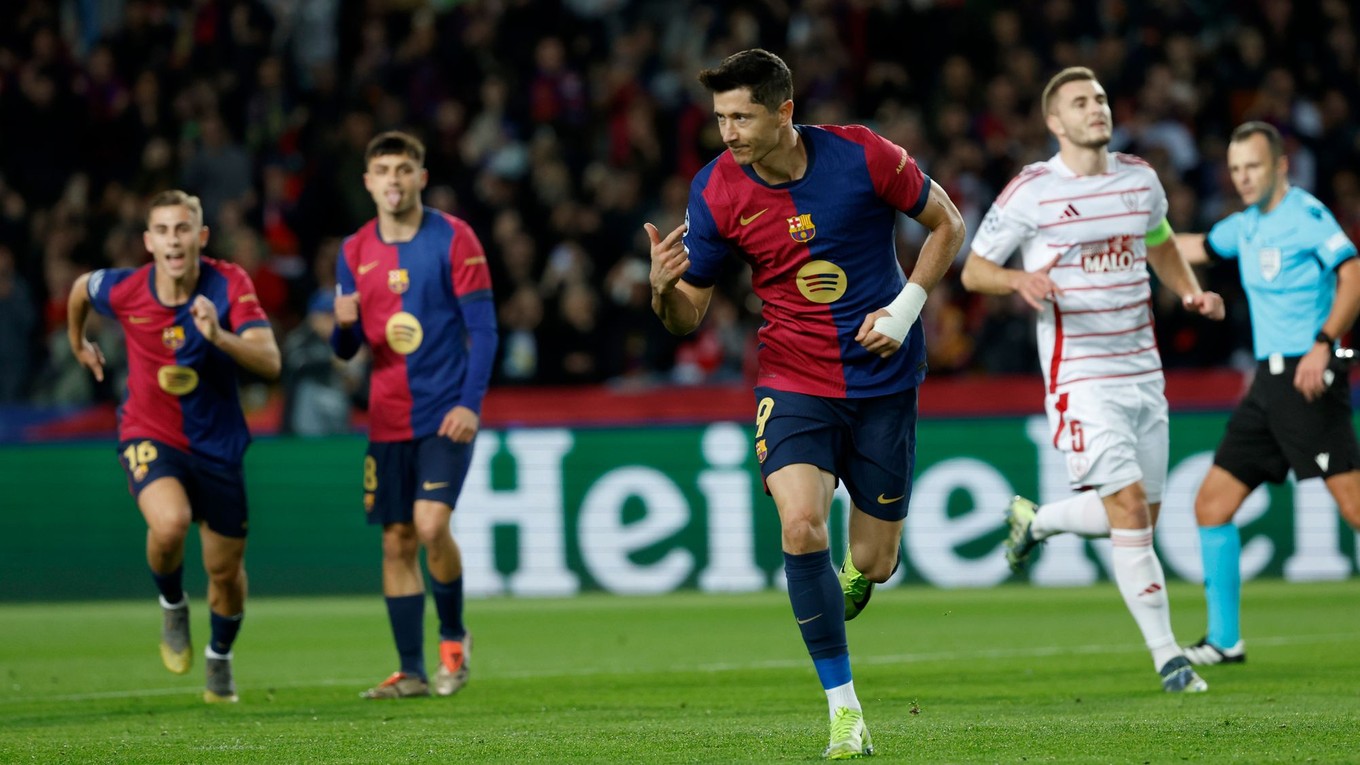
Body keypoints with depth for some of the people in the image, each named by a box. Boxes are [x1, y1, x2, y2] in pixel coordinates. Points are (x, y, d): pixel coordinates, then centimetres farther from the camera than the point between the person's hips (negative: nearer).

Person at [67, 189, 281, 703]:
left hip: (217, 444, 1)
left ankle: (220, 656, 42)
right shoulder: (124, 291, -16)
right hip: (149, 435, -1)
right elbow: (80, 288, 9)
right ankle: (172, 604, 1)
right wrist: (79, 343, 27)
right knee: (170, 523, -32)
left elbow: (269, 363, -27)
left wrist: (218, 336, -44)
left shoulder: (229, 285, -18)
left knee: (226, 570, 11)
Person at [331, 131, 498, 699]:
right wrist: (343, 325, -12)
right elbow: (347, 349, 12)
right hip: (387, 419, 4)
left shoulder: (453, 239, -4)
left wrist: (471, 403, -15)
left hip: (445, 413, -4)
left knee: (430, 524, -19)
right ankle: (411, 672, 10)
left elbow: (483, 328, -5)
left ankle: (453, 636, 5)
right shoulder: (355, 252, 8)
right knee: (395, 541, 4)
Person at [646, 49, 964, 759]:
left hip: (883, 379, 0)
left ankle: (851, 582, 46)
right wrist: (663, 287, -25)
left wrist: (904, 309, -8)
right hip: (794, 380, 0)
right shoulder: (715, 191, -8)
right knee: (800, 525, -24)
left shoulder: (863, 157, -12)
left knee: (874, 564, 3)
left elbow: (947, 225, 3)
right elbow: (688, 314, -2)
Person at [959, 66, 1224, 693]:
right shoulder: (1030, 192, -7)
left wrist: (1190, 291, 8)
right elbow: (972, 270, -1)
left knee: (1141, 515, 9)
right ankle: (1166, 654, -7)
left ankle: (1035, 521, 35)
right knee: (1129, 509, -15)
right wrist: (1018, 279, -23)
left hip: (1142, 370, 6)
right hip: (1080, 376, -6)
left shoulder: (1140, 178, 8)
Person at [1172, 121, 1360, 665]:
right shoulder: (1245, 226, 17)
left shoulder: (1306, 214, -7)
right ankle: (1224, 640, 11)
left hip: (1308, 379, -9)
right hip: (1268, 380, 9)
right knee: (1212, 503, 6)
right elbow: (1196, 249, 36)